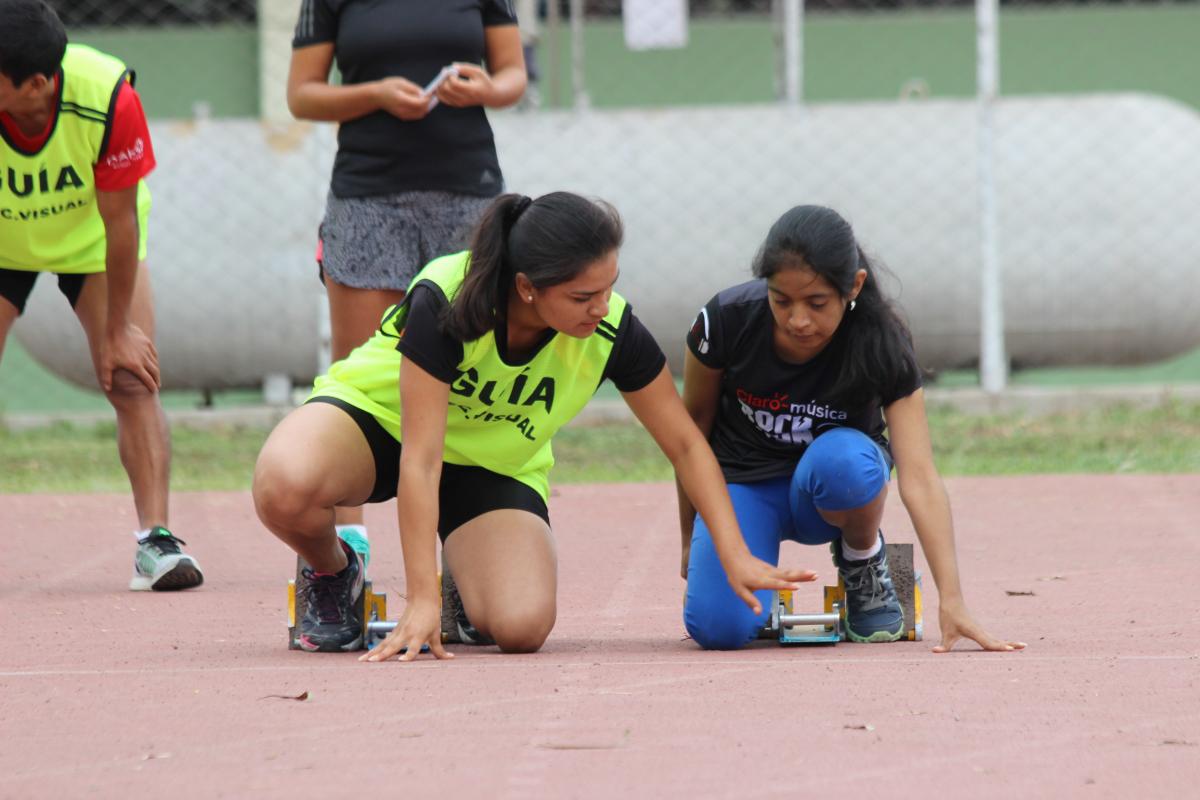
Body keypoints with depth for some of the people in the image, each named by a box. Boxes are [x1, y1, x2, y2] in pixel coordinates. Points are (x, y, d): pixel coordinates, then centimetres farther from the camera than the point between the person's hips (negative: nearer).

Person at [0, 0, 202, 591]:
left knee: (132, 380, -13)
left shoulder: (108, 96, -37)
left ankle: (155, 540, -13)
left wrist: (118, 330, -15)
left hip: (90, 242, 0)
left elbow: (120, 221, -23)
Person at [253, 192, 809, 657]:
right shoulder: (446, 300, -34)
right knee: (284, 487, -37)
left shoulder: (612, 330, -24)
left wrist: (735, 557, -18)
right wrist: (422, 601, -37)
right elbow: (420, 459, -34)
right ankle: (331, 574, 0)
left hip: (495, 464, 2)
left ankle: (470, 575, 13)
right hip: (379, 415, -2)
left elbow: (685, 445, -10)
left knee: (521, 626, -26)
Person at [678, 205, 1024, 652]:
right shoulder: (727, 322, -23)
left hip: (830, 488, -1)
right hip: (743, 481, 1)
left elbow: (918, 479, -32)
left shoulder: (882, 347, -25)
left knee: (842, 459, -38)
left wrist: (951, 600, -42)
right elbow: (694, 428, -5)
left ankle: (864, 563, -5)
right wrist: (691, 542, 5)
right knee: (719, 628, -25)